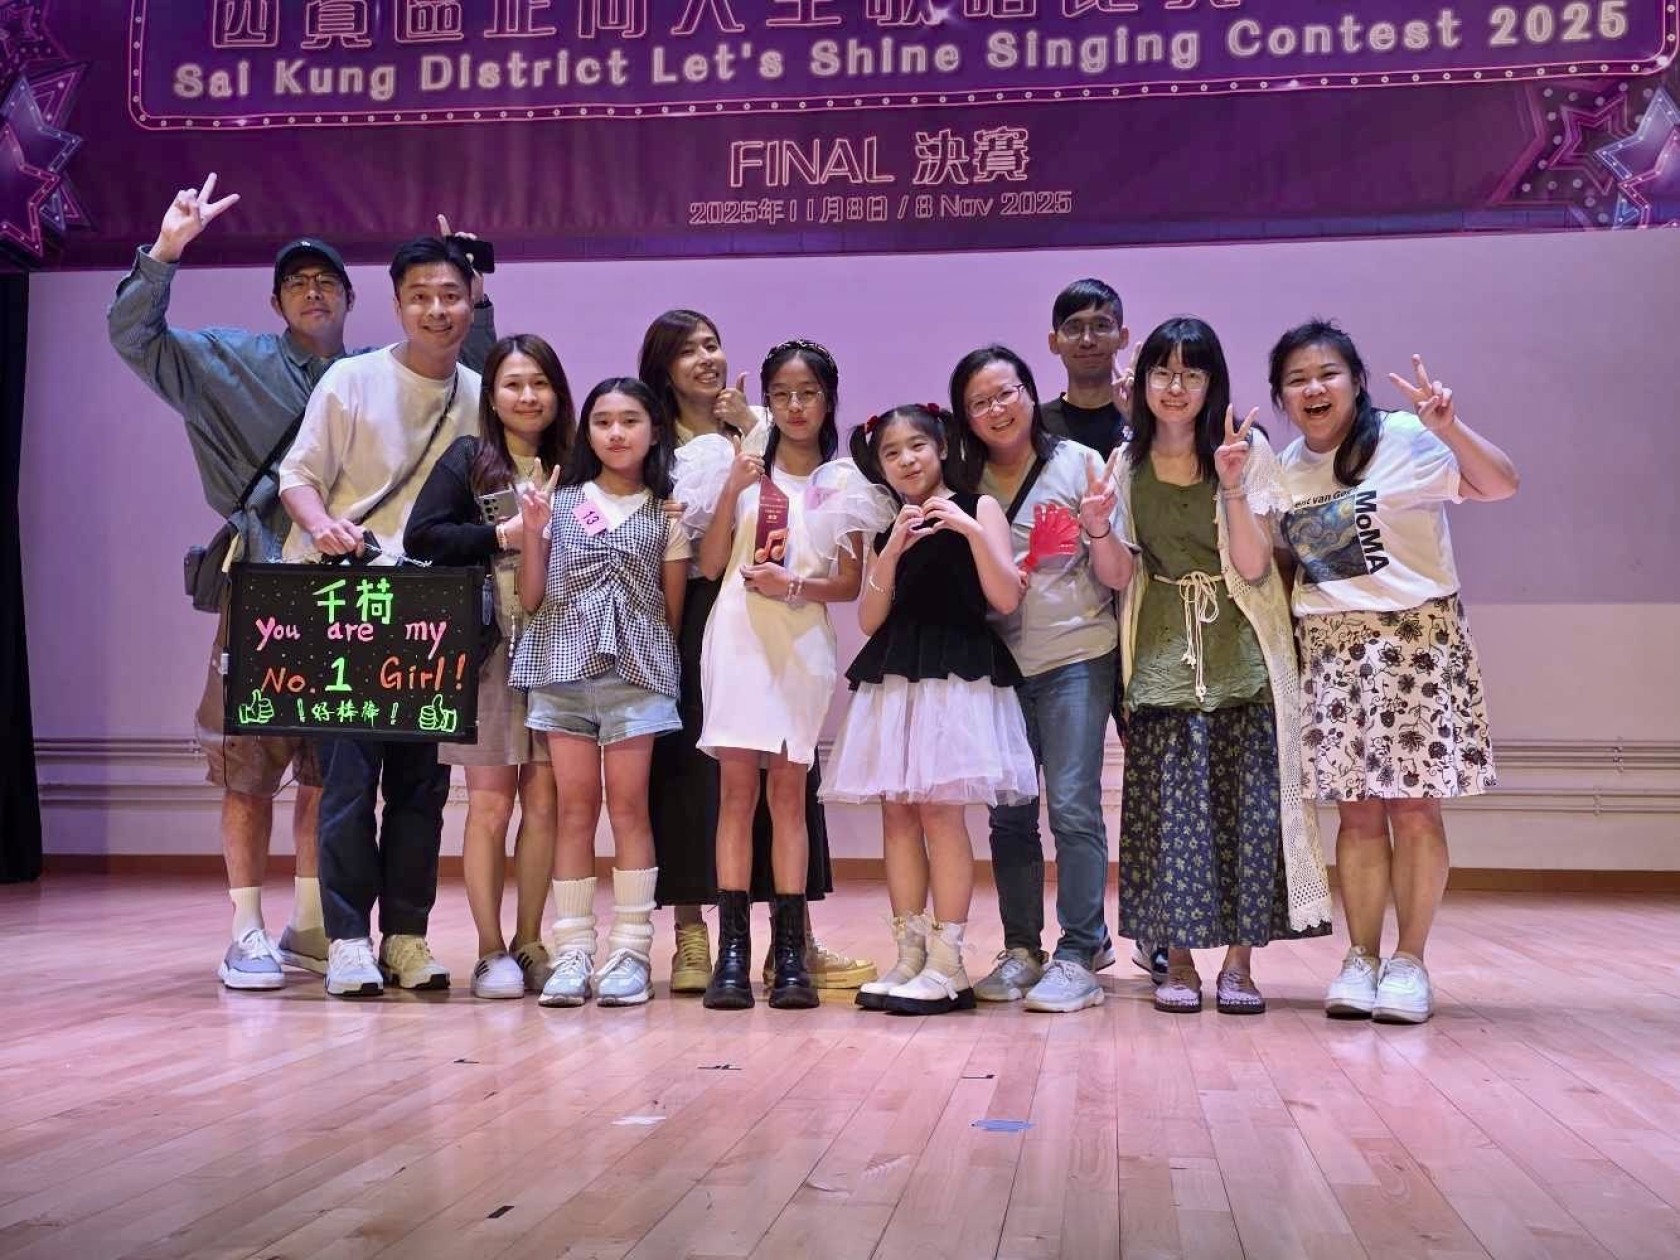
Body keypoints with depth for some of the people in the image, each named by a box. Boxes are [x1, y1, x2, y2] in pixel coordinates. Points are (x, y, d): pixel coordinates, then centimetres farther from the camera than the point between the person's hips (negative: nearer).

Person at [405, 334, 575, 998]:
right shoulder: (468, 459, 3)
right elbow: (420, 536, -7)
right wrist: (502, 535, -12)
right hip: (487, 651, -2)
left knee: (543, 801, 5)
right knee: (491, 801, 1)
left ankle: (528, 943, 16)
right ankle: (491, 951, 10)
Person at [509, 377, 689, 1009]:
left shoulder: (667, 515, 7)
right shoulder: (559, 503, 9)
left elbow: (673, 610, 9)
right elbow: (530, 600, 8)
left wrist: (663, 665, -3)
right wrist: (532, 533, -3)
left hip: (636, 671, -1)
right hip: (562, 665, 1)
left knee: (628, 805, -2)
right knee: (575, 806, 1)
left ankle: (630, 950, 4)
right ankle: (572, 951, 5)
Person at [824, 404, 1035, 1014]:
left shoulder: (976, 507, 4)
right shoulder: (885, 526, 17)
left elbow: (1006, 599, -6)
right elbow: (870, 620, 7)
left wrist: (971, 529, -15)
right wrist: (892, 553, -6)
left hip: (957, 672, -5)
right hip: (893, 676, 5)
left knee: (939, 810, -10)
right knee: (897, 812, 2)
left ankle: (946, 964, -6)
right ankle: (909, 957, 9)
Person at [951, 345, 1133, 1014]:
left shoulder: (1078, 463, -3)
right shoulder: (968, 482, 5)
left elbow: (1119, 579, -3)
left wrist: (1099, 528, -21)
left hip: (1076, 661, -3)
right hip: (1000, 664, 4)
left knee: (1072, 804, -9)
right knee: (1009, 813, 6)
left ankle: (1079, 955, -2)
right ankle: (1020, 950, 16)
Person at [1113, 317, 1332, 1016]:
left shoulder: (1248, 452, 0)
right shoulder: (1125, 465, 6)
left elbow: (1254, 568, -7)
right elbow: (1120, 575, 5)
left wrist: (1234, 487, -20)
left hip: (1242, 656, -1)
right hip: (1162, 660, 1)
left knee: (1249, 807, -3)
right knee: (1169, 808, -3)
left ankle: (1238, 962, 7)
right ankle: (1178, 961, 8)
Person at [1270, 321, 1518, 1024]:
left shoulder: (1403, 439, -6)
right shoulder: (1286, 467, 10)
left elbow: (1501, 485, -15)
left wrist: (1449, 428, -30)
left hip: (1414, 637, -4)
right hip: (1328, 647, 4)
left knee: (1413, 804, -2)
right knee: (1356, 811, 5)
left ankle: (1409, 960, 7)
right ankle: (1362, 958, 11)